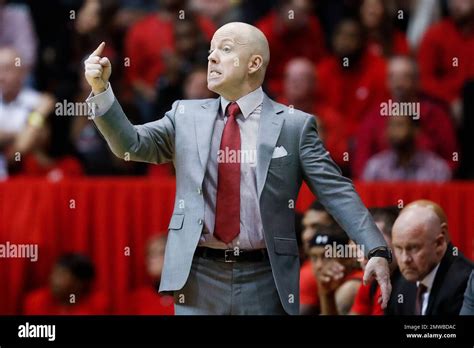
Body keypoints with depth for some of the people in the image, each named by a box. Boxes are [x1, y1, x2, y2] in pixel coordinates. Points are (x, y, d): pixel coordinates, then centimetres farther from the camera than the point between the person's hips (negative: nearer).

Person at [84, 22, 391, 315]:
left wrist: (377, 250, -14)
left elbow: (337, 192, -2)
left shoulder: (294, 125, 1)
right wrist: (101, 88, -9)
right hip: (199, 277, 2)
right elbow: (130, 144, 5)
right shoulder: (186, 116, 11)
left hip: (266, 283, -2)